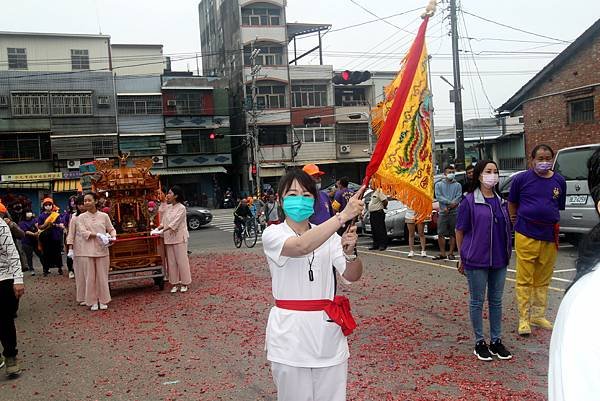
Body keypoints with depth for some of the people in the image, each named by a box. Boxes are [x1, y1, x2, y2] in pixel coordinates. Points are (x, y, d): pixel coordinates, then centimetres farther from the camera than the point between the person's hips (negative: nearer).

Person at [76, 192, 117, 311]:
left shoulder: (104, 216, 5)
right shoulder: (81, 217, 2)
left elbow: (111, 229, 11)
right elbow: (83, 232, -9)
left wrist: (113, 237, -10)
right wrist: (98, 235, -20)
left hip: (102, 250, 1)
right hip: (87, 251, -1)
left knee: (102, 276, 6)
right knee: (90, 277, 4)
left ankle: (103, 300, 18)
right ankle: (93, 301, 15)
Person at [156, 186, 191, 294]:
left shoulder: (181, 208, -9)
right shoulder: (168, 208, 12)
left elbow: (174, 223, -17)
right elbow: (164, 221, 13)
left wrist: (163, 230, -20)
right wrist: (159, 227, -5)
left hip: (179, 238, -7)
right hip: (168, 238, 7)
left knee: (181, 260, -1)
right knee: (171, 261, 8)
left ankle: (184, 283, 8)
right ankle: (175, 283, 16)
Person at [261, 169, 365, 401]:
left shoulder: (328, 235, 6)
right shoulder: (273, 234, -7)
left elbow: (352, 276, -2)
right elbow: (301, 247, -29)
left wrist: (350, 252, -23)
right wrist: (344, 215, -34)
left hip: (328, 330, 4)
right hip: (290, 333, -3)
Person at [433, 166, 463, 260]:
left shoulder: (458, 185, 9)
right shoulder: (439, 184, 10)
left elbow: (458, 198, -3)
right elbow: (438, 197, -3)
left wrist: (449, 207, -15)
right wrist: (450, 202, -15)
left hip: (454, 212, 0)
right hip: (442, 213, 0)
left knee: (453, 234, 2)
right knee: (441, 234, -3)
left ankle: (451, 253, 9)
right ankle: (442, 253, 5)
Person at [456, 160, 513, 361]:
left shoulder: (501, 202, 9)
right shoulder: (469, 201, -7)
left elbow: (507, 229, 17)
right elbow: (460, 230, -4)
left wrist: (507, 253, 12)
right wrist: (463, 258, -3)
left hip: (499, 260, 5)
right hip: (477, 260, -5)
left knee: (496, 301, 13)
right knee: (477, 301, 5)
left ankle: (496, 341, 24)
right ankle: (480, 342, 17)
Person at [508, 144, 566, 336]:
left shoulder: (559, 181, 7)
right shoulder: (521, 179, -2)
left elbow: (560, 207, 18)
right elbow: (512, 203, 8)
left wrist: (551, 222, 14)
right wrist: (517, 222, 6)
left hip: (550, 236, 4)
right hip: (526, 235, -4)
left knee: (543, 280, 13)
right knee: (524, 280, -1)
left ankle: (538, 315, 26)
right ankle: (524, 319, 6)